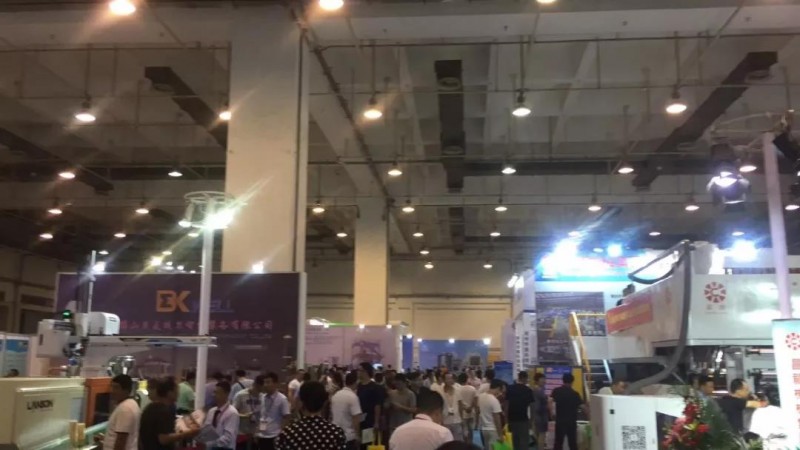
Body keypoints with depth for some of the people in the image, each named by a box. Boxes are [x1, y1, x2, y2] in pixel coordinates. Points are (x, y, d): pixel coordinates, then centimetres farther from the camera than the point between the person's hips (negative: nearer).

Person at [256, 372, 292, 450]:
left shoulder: (282, 399, -12)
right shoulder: (262, 398, 5)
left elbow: (286, 418, -9)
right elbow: (259, 416, 12)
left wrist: (281, 434, -12)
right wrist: (257, 432, 9)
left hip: (274, 437, -5)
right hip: (262, 436, 5)